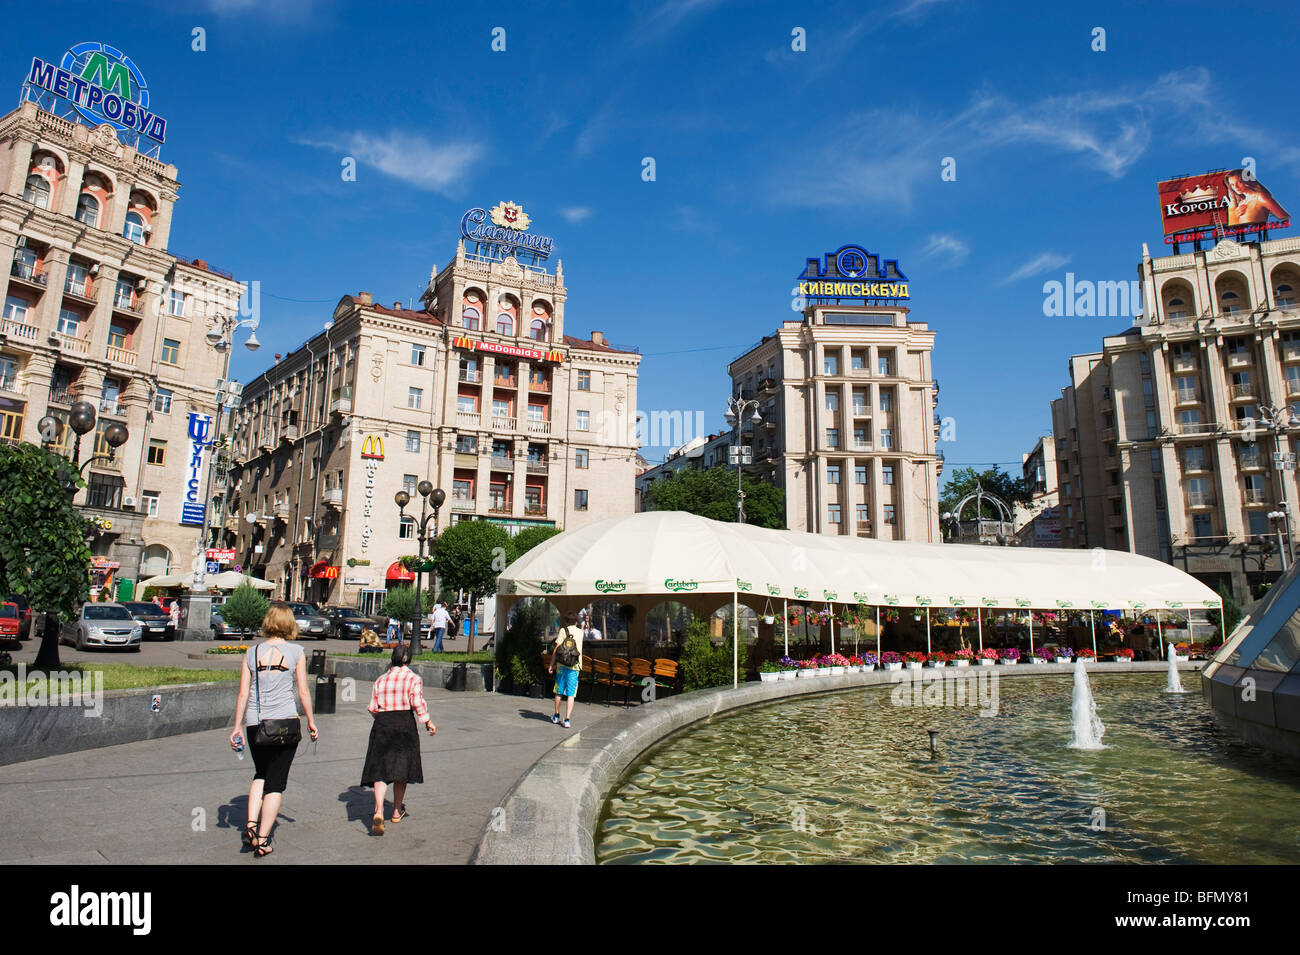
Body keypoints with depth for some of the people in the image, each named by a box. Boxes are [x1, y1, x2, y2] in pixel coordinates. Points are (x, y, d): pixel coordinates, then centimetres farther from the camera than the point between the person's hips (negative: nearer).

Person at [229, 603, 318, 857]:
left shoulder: (252, 652, 3)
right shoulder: (295, 651, -4)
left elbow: (243, 694, 4)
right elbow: (303, 692, -2)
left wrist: (237, 727, 11)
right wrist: (311, 721, 9)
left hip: (255, 723, 3)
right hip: (285, 721, -3)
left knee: (261, 774, 24)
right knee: (276, 782, 7)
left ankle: (251, 824, 11)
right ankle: (263, 839, 7)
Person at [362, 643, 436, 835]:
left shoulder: (381, 679, 10)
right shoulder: (414, 679, -1)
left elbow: (373, 708, 10)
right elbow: (417, 703, -13)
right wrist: (428, 722, -5)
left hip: (382, 725, 2)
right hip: (404, 724, -2)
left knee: (380, 768, -2)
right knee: (401, 768, 12)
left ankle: (378, 812, -22)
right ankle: (397, 812, 24)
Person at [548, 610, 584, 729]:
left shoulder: (563, 631, 0)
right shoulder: (580, 632, 7)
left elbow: (556, 648, -6)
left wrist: (552, 664, -1)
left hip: (561, 665, 0)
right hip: (574, 667, 0)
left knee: (559, 692, 14)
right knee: (571, 694, 0)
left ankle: (556, 716, 27)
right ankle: (567, 719, -8)